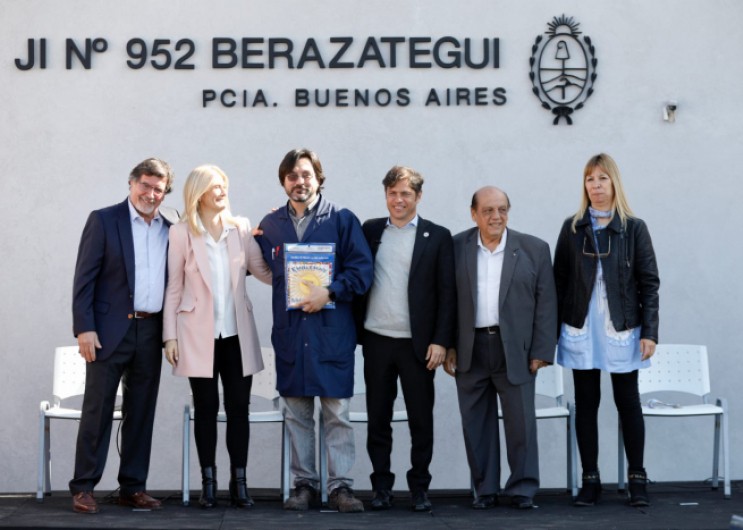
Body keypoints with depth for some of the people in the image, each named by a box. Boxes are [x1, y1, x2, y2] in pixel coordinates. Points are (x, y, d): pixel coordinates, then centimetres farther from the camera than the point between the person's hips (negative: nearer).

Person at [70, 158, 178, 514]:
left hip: (151, 333, 4)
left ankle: (133, 487, 16)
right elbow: (84, 278, -5)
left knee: (141, 413, 8)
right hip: (110, 330, -4)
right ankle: (83, 488, 5)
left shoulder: (171, 228, 9)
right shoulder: (103, 220, -2)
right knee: (97, 409, -1)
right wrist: (84, 328, -12)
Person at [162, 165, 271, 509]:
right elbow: (173, 287, 0)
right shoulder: (181, 233, -2)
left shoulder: (241, 228, 5)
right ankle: (208, 483, 11)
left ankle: (239, 482, 11)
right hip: (199, 335, -2)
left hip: (237, 333, 2)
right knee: (206, 408, 4)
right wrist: (170, 336, -4)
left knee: (238, 407, 4)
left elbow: (264, 271, 6)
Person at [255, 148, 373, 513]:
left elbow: (361, 269, -4)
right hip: (289, 331, 3)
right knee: (296, 415, 7)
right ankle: (304, 484, 15)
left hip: (332, 330, -3)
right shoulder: (270, 225, 12)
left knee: (337, 413, -3)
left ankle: (340, 486, 1)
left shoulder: (342, 220, 2)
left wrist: (329, 292, -14)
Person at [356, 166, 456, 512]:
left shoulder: (437, 237, 1)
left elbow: (447, 294, -2)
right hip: (377, 340, 2)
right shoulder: (370, 231, 8)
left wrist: (440, 341, -8)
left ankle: (419, 488, 13)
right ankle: (381, 486, 16)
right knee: (378, 418, 7)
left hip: (417, 343, -2)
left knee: (421, 419, 3)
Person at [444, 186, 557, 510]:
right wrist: (447, 347, 0)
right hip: (470, 350, 1)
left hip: (515, 350, -1)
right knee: (476, 423, 7)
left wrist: (541, 351, -4)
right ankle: (485, 489, 18)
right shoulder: (456, 248, 4)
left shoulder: (534, 249, 3)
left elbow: (546, 304, 2)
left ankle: (523, 489, 13)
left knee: (521, 421, 1)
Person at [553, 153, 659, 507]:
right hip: (581, 329, 2)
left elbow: (649, 283, -1)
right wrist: (553, 331, 1)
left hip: (622, 329, -2)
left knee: (628, 401, 4)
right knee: (586, 403, 5)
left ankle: (637, 478, 13)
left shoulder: (634, 228, 1)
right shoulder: (572, 228, 6)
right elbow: (559, 281, 6)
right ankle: (590, 480, 12)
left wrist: (650, 331, -8)